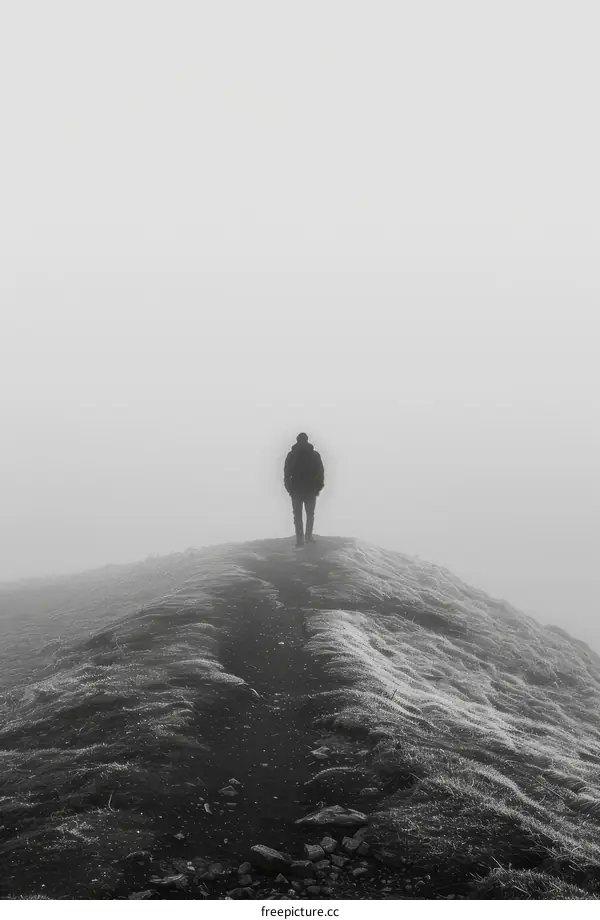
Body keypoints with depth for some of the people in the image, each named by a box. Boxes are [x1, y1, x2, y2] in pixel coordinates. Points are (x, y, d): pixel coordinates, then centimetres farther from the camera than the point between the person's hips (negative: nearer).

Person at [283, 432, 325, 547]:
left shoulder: (291, 455, -1)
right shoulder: (315, 455, -1)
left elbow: (286, 473, -2)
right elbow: (320, 473, -2)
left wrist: (289, 488, 6)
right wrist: (318, 487, 6)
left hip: (296, 490, 0)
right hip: (311, 490, 0)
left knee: (297, 515, 5)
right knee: (310, 514, 15)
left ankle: (300, 539, -2)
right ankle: (308, 536, 11)